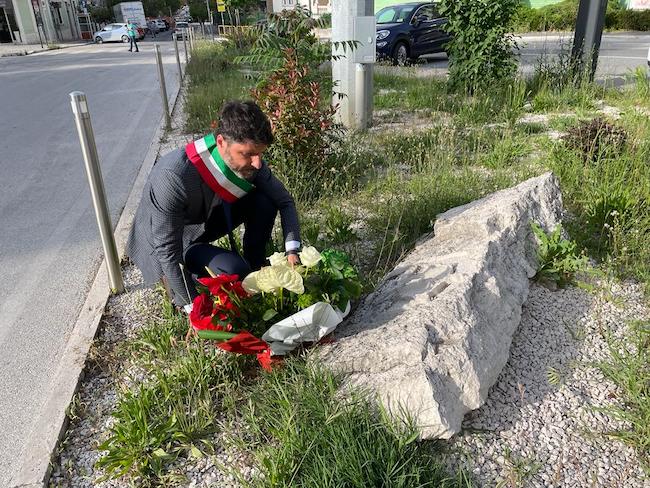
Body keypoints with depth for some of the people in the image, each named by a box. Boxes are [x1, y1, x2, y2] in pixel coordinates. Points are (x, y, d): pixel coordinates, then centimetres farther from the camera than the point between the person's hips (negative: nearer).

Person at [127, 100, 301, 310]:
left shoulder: (249, 161, -21)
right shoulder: (174, 177, -39)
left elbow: (284, 200, -7)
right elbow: (168, 250, -32)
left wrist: (292, 251, -20)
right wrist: (193, 306, -25)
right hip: (167, 242, -6)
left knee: (265, 202, -14)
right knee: (234, 270, -29)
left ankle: (255, 271, 4)